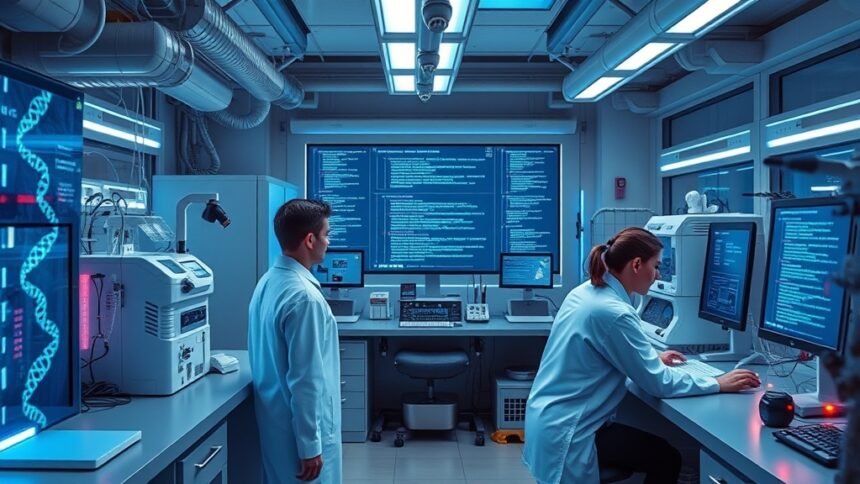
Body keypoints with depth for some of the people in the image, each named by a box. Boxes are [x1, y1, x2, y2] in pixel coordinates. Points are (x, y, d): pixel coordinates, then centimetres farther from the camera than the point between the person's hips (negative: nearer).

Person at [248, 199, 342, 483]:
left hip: (276, 421, 9)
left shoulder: (268, 282, 4)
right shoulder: (304, 297, -24)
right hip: (299, 428, -9)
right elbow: (305, 380, -24)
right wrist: (310, 446, -17)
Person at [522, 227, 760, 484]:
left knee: (658, 450, 22)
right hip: (564, 432, -9)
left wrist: (652, 358, 21)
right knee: (667, 459, 5)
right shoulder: (614, 312, -24)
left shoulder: (585, 292, 5)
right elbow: (658, 383, -17)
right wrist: (718, 384, -7)